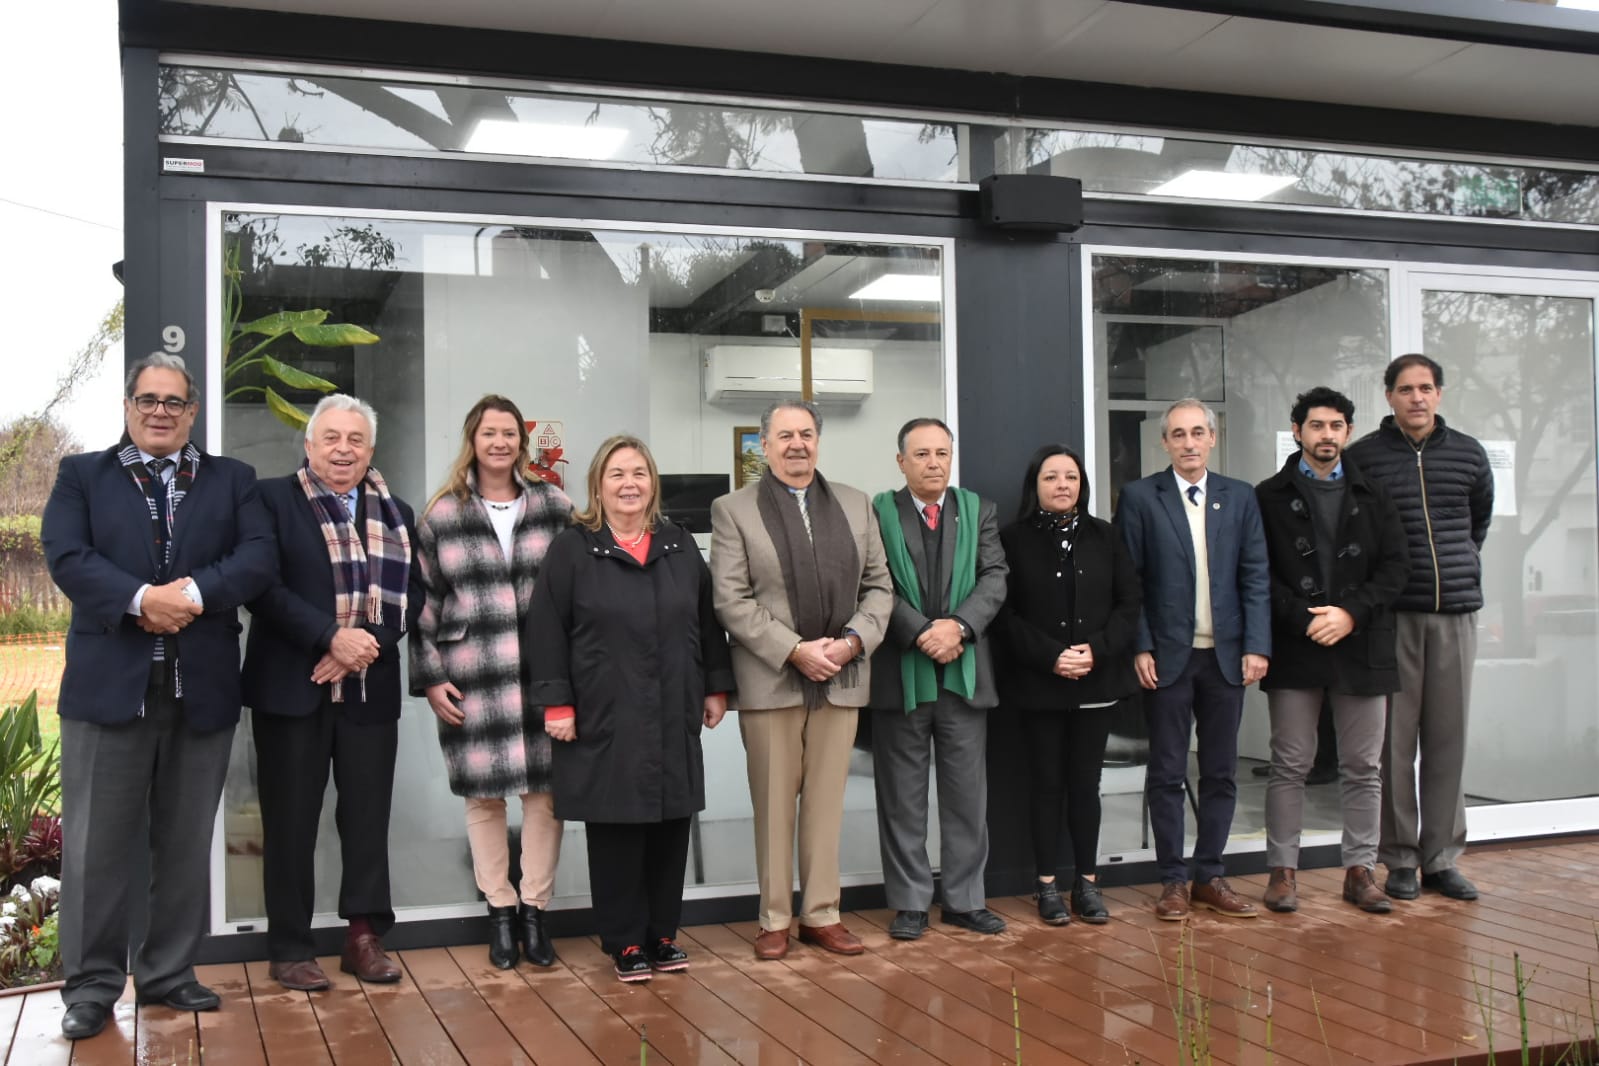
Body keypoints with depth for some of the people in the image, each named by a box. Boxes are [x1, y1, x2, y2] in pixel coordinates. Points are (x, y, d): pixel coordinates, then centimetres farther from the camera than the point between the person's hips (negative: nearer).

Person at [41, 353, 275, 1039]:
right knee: (98, 841, 1)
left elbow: (258, 558, -2)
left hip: (203, 687, 2)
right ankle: (92, 984, 13)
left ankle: (168, 972, 22)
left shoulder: (232, 480, 12)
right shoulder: (82, 475, 9)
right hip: (109, 683, -2)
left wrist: (194, 592, -18)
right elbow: (66, 556, -7)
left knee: (186, 842, 10)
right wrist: (142, 599, -21)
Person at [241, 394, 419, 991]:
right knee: (291, 819, 3)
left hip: (371, 688, 3)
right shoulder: (273, 500, 1)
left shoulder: (396, 514, 13)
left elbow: (410, 595, 5)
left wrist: (368, 645, -12)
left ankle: (365, 937, 17)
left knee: (368, 813, 6)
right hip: (292, 686, -3)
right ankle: (289, 949, 13)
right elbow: (263, 587, -10)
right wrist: (331, 637, -19)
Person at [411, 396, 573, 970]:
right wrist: (431, 679, 1)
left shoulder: (555, 507, 7)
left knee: (546, 790, 2)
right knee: (483, 795, 5)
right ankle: (500, 910, 20)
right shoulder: (441, 517, 5)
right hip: (473, 680, 0)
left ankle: (535, 909, 16)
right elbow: (424, 603, 7)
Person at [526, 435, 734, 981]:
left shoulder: (680, 546, 10)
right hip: (605, 719, -4)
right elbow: (547, 629, -5)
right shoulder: (572, 549, -1)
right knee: (615, 829, 2)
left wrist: (716, 687, 10)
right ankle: (624, 941, 14)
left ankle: (662, 933, 22)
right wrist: (556, 704, -10)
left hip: (674, 719, 4)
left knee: (671, 825, 8)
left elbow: (708, 620, 14)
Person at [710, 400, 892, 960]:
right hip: (770, 679, -3)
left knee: (827, 799, 8)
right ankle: (775, 918, 15)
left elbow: (878, 586, 10)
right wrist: (795, 651, -14)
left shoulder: (856, 505, 12)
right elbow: (731, 599, -6)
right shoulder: (733, 510, 1)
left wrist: (852, 641, -7)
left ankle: (821, 913, 19)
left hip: (841, 677, 3)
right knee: (773, 803, 4)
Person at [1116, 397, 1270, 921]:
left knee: (1221, 773, 8)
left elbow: (1256, 577, 5)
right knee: (1167, 774, 3)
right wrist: (1139, 648, -10)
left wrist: (1257, 646, -4)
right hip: (1166, 656, -3)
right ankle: (1173, 881, 12)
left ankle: (1209, 876, 19)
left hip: (1226, 656, 3)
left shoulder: (1240, 497, 8)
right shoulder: (1140, 497, -1)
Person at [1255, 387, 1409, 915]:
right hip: (1295, 650, -2)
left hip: (1362, 646, 2)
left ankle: (1359, 870, 15)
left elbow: (1396, 565, 5)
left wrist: (1351, 612, -10)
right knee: (1290, 766, 2)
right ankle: (1282, 870, 10)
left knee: (1363, 768, 6)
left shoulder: (1373, 496, 12)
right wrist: (1304, 619, -13)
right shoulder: (1270, 497, 5)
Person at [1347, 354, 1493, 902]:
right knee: (1396, 739, -1)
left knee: (1448, 739, 5)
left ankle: (1442, 858, 14)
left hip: (1456, 611, 3)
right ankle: (1400, 859, 8)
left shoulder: (1468, 455, 9)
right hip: (1392, 614, -3)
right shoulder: (1362, 456, 0)